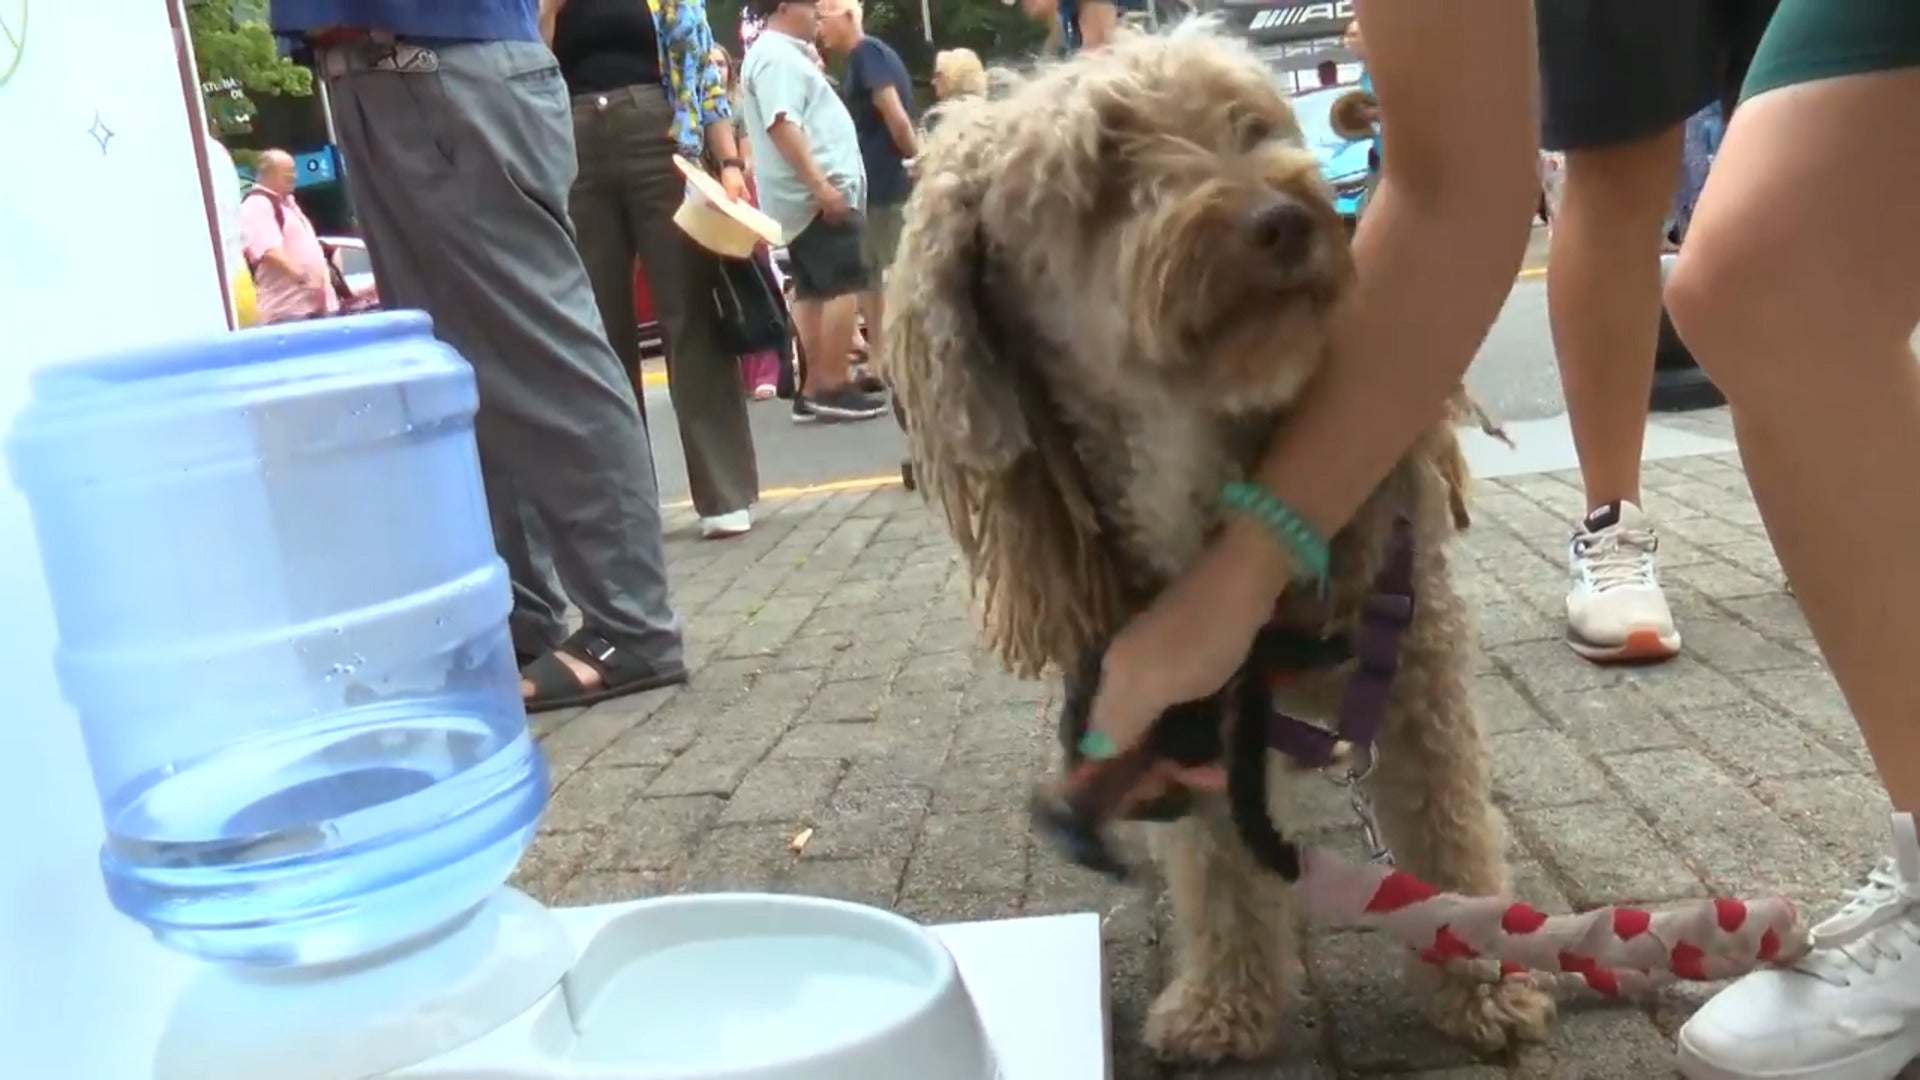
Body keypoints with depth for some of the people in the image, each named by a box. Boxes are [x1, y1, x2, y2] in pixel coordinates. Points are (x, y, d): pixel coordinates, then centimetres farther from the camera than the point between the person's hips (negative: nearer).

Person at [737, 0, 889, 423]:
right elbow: (783, 124, -24)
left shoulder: (782, 54, 22)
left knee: (812, 291, 8)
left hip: (807, 196, 11)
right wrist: (821, 184, -28)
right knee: (844, 286, -12)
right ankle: (834, 388, -13)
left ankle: (813, 389, 9)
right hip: (816, 194, -11)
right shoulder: (776, 56, -12)